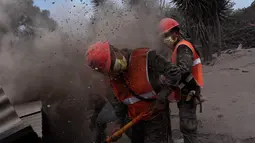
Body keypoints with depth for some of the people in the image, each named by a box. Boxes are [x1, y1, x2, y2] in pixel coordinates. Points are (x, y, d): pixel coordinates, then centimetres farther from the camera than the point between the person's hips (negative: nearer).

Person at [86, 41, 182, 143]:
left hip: (156, 117, -5)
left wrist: (161, 98, -23)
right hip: (136, 120, 6)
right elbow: (118, 101, 8)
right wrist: (119, 122, -2)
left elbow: (174, 73, -18)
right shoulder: (112, 76, 0)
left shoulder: (144, 57, -20)